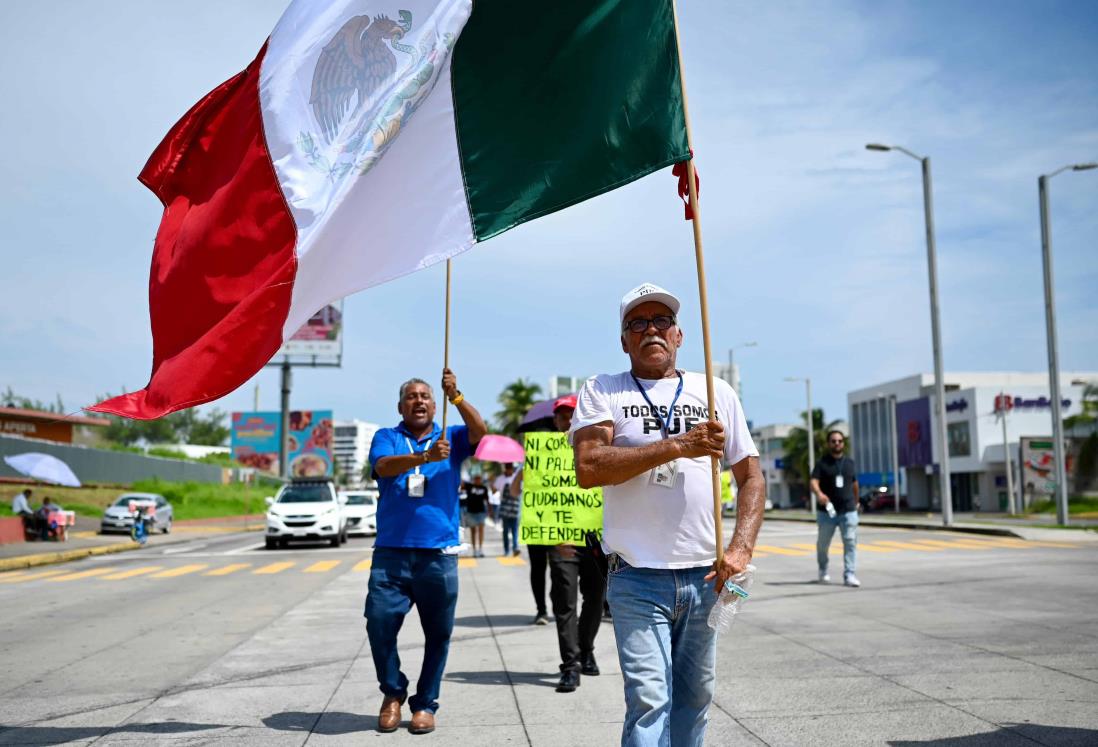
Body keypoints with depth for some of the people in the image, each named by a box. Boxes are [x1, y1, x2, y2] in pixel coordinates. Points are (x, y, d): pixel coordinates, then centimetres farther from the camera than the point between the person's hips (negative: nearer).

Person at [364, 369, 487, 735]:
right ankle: (393, 692, 18)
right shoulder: (386, 438, 9)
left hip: (439, 554, 1)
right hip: (391, 553, 0)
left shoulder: (451, 438, 11)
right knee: (379, 623, -5)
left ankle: (425, 703, 21)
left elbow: (479, 431, -8)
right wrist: (424, 456, -28)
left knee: (437, 634, 6)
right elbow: (383, 466, -12)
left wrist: (456, 396, -23)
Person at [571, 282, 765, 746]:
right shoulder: (601, 391, 2)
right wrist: (677, 445, -16)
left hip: (705, 577, 3)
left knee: (695, 697, 13)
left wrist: (741, 548, -3)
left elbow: (751, 477, 12)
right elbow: (587, 469, -13)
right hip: (637, 579, -3)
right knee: (649, 699, -8)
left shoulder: (716, 392, 11)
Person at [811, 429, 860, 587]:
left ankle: (849, 575, -9)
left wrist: (856, 501, 30)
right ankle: (823, 571, 32)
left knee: (850, 542, -9)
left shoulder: (849, 462, 10)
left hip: (848, 511, 2)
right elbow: (813, 481, -16)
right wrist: (819, 494, -36)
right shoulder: (822, 463, -2)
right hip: (826, 511, -2)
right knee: (823, 543, 9)